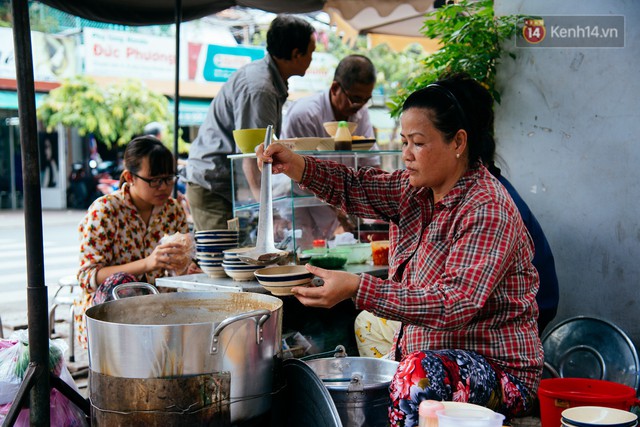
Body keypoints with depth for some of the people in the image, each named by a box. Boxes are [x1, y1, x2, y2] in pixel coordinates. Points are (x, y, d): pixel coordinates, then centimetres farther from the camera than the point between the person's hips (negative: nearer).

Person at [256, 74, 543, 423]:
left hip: (497, 369, -7)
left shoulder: (487, 211, -20)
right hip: (420, 355, 7)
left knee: (420, 376, -36)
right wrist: (296, 165, -12)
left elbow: (455, 305, -28)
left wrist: (358, 288, -34)